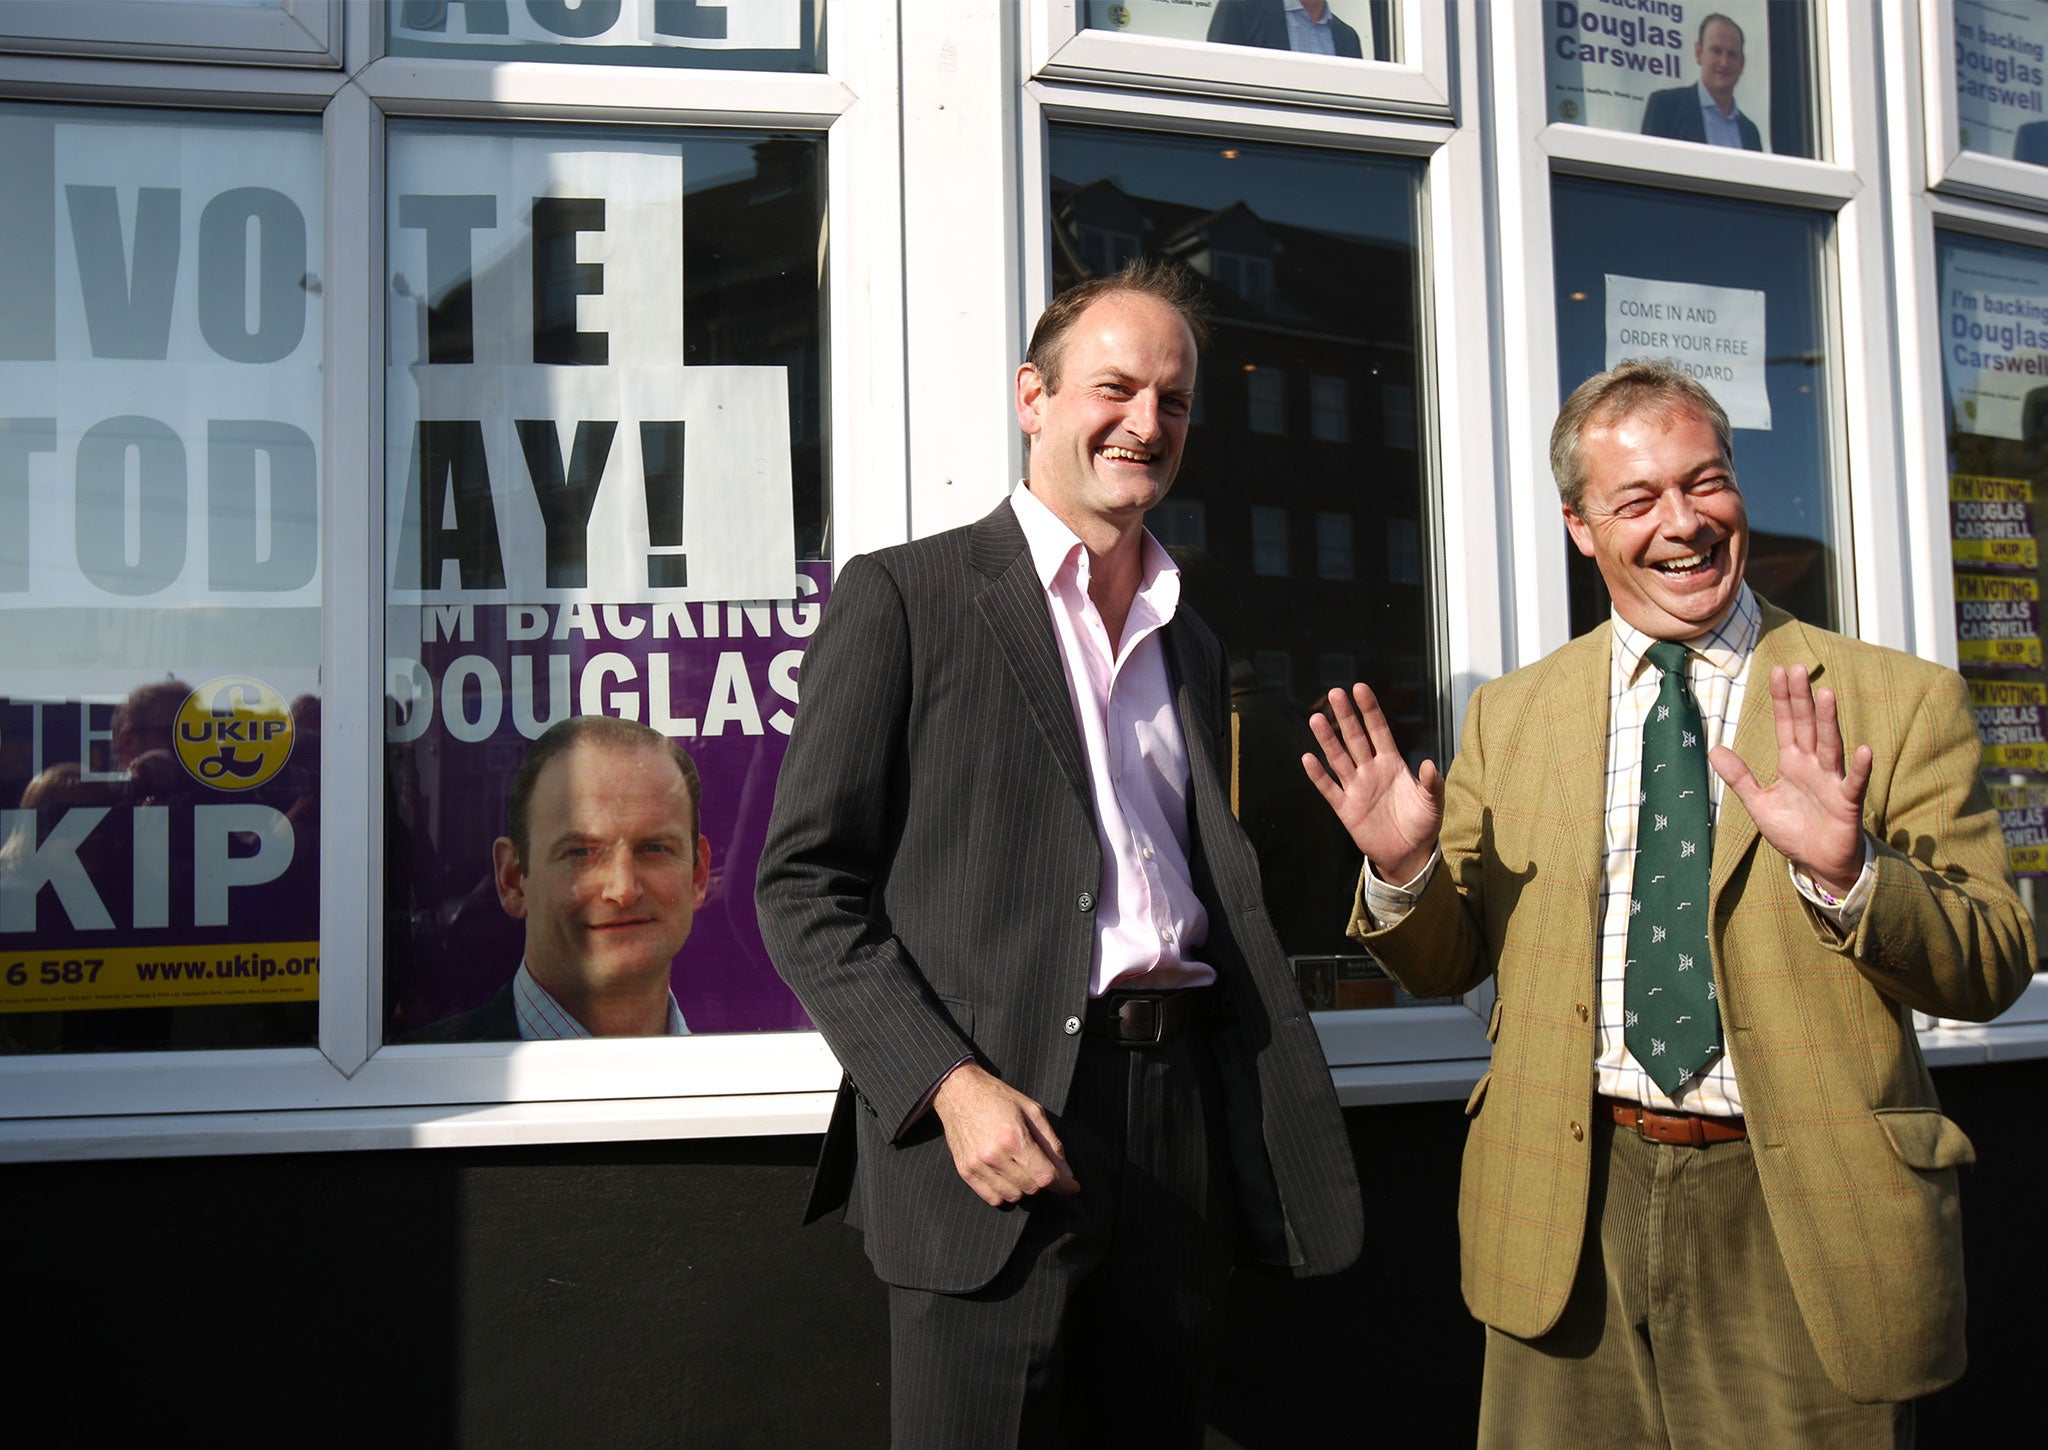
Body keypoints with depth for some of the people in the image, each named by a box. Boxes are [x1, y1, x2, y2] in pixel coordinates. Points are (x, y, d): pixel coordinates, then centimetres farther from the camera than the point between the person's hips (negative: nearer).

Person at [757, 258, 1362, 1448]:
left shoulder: (1194, 647, 17)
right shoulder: (904, 596, -1)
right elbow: (805, 887, -6)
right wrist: (949, 1083, -16)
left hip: (1179, 1139, 6)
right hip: (989, 1126, -5)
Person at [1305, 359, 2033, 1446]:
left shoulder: (1901, 702, 0)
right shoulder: (1508, 717, 6)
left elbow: (1993, 970, -4)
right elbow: (1447, 961, 9)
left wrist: (1845, 872, -22)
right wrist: (1402, 870, -12)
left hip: (1800, 1219, -1)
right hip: (1567, 1213, 2)